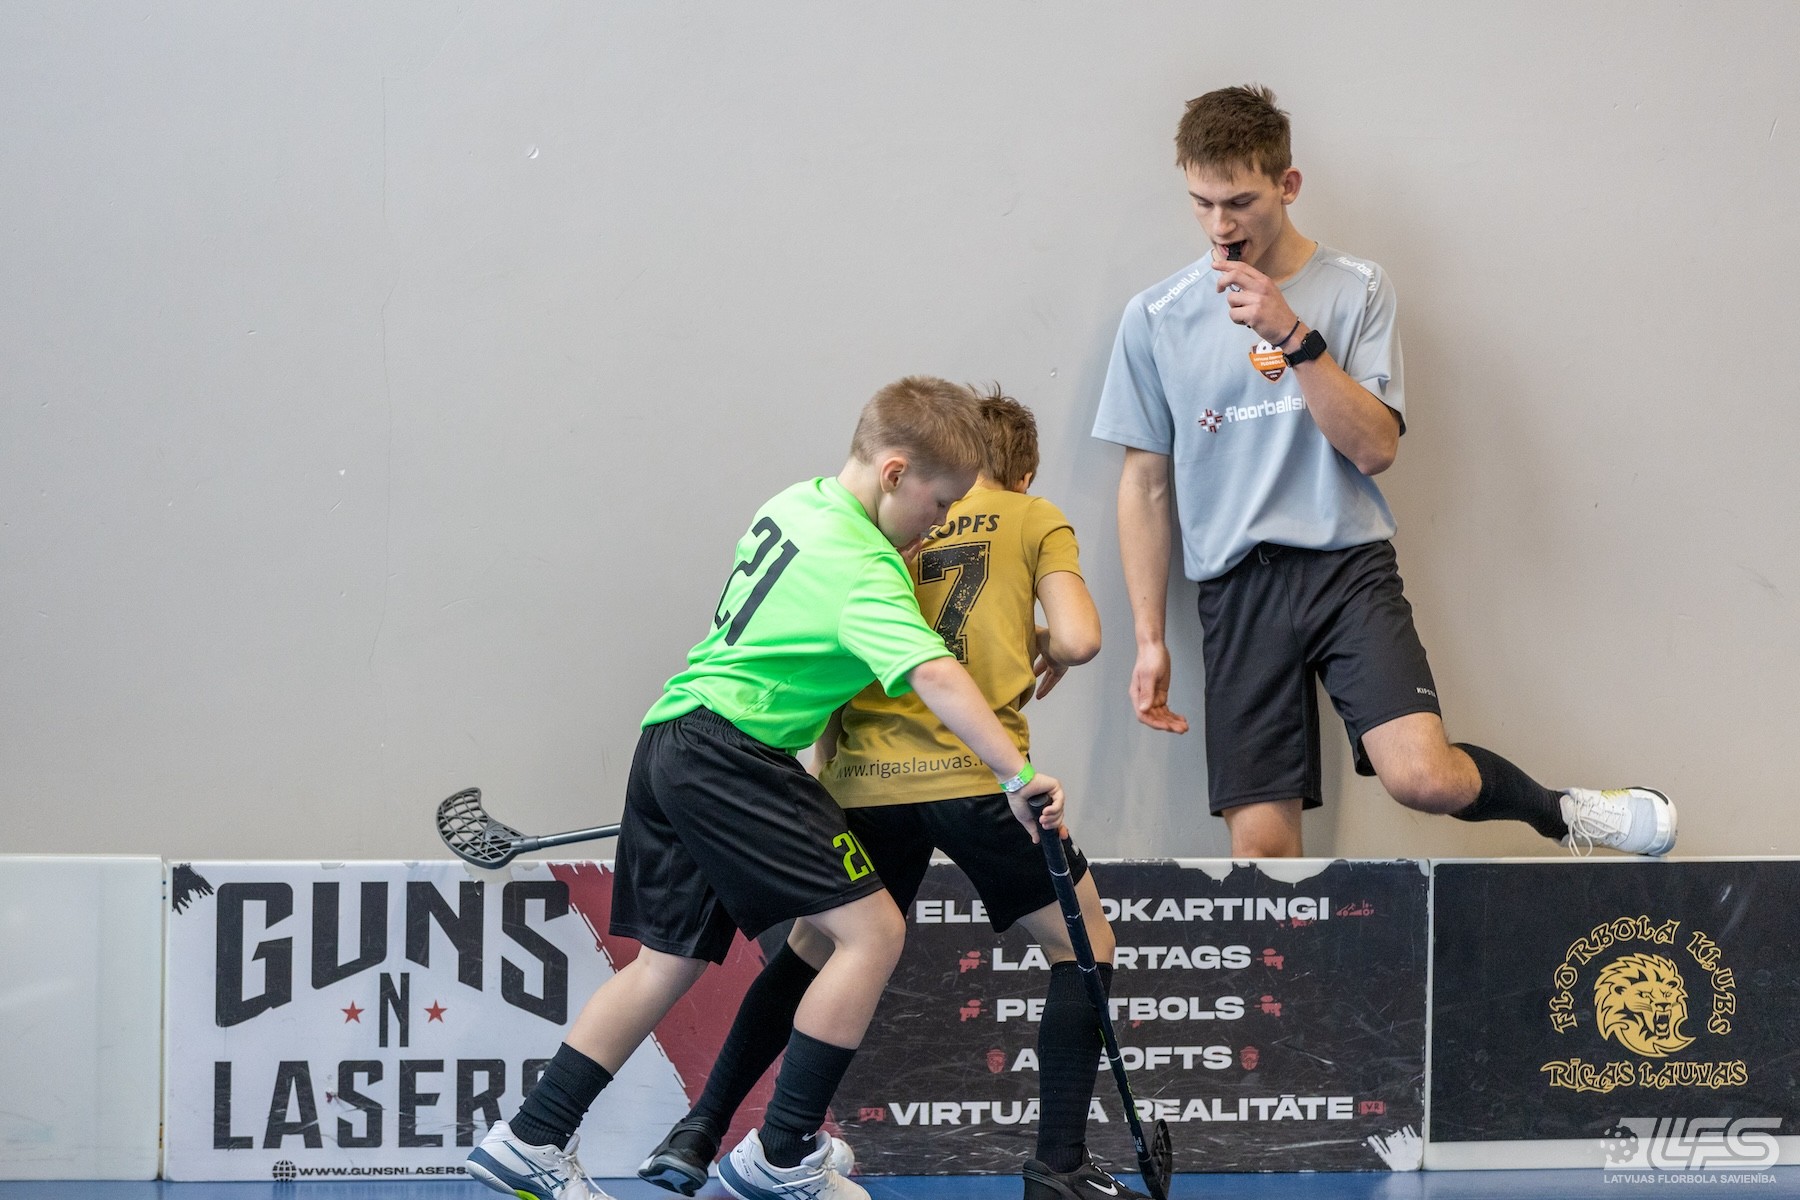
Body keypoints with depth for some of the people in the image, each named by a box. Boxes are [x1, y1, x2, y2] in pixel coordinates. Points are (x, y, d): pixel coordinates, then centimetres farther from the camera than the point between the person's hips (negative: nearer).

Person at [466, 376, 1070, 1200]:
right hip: (732, 754, -10)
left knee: (671, 960, 15)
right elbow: (931, 675, -29)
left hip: (671, 738, 10)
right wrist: (1017, 775, -34)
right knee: (871, 929, -8)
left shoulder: (796, 503, 13)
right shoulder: (862, 569, -15)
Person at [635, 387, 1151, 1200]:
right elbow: (1078, 637, -4)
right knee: (1083, 949, 10)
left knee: (811, 952, 22)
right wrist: (1046, 656, 17)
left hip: (868, 775, 4)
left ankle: (699, 1133, 16)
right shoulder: (1035, 520, 9)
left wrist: (824, 769, 20)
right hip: (977, 770, -4)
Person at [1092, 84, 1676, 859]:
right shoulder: (1155, 320, 6)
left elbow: (1375, 447, -5)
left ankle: (1566, 812, 6)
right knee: (1261, 844, -9)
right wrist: (1149, 637, 7)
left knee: (1421, 777, -22)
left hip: (1347, 565, -2)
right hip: (1239, 590, 2)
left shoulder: (1357, 291, 3)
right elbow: (1146, 484, 11)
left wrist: (1295, 336, -16)